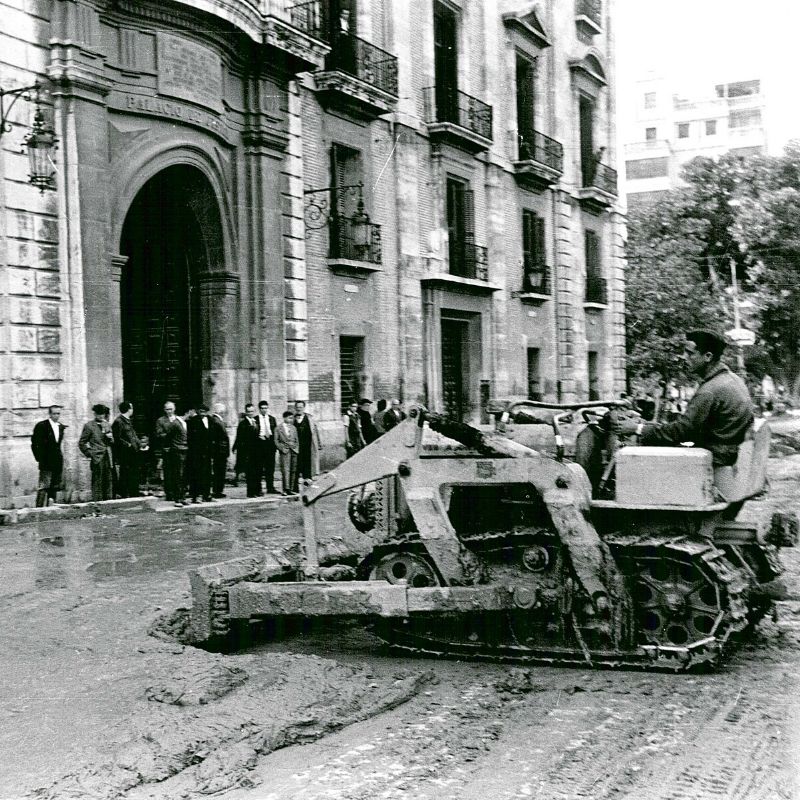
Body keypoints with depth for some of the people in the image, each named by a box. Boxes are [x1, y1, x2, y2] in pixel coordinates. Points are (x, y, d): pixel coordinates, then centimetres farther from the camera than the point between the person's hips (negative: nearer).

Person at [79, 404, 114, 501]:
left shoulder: (107, 425, 17)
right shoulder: (89, 425, 0)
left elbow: (112, 442, 18)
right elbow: (81, 443, 1)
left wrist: (107, 432, 0)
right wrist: (89, 454, -5)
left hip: (107, 458, 5)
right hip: (97, 458, -5)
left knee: (108, 482, 7)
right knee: (97, 483, -6)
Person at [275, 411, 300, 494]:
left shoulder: (293, 428, 16)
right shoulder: (278, 428, 1)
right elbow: (276, 440, 1)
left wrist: (296, 448, 7)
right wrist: (281, 448, -9)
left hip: (294, 450, 5)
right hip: (285, 451, -5)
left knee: (293, 470, 2)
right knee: (285, 470, -10)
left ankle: (292, 489, 6)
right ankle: (286, 489, -10)